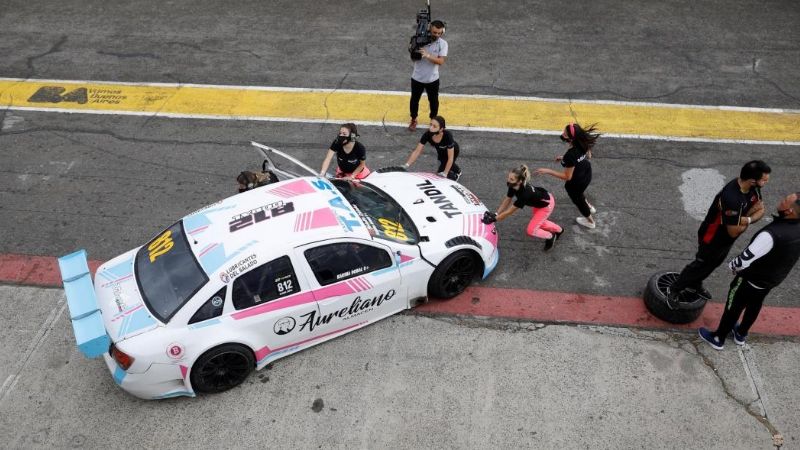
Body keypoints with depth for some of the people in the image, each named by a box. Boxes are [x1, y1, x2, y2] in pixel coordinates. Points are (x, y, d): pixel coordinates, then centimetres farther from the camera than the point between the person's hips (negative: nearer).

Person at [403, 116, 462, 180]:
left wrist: (444, 174, -40)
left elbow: (450, 158, -37)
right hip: (441, 151, 5)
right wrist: (406, 165, -39)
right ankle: (458, 171, 55)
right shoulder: (427, 135, -34)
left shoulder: (447, 136, -43)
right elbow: (417, 151, -30)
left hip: (453, 150, -5)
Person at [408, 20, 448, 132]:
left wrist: (428, 55, -35)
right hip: (417, 78, 0)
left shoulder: (443, 44, -12)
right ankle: (413, 120, 38)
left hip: (432, 79, 0)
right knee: (414, 100, 15)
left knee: (433, 101, 15)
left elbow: (441, 61, -22)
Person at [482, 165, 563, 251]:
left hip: (547, 204, -8)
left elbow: (509, 212, -37)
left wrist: (494, 219, -32)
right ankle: (558, 230, 54)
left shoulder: (525, 193, -43)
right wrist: (495, 214, -16)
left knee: (530, 230, -6)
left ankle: (550, 237, 21)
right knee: (537, 222, 29)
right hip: (538, 201, 8)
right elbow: (507, 200, -9)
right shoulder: (513, 186, -23)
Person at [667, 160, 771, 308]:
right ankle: (674, 290, 28)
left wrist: (748, 219, -22)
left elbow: (760, 210, 0)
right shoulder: (732, 198, -41)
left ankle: (694, 286, 49)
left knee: (714, 263, 27)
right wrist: (750, 213, -17)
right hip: (713, 238, -9)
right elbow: (734, 231, -32)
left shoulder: (753, 188, -14)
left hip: (725, 238, 9)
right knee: (701, 265, 10)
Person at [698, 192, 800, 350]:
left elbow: (744, 261, -35)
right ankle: (741, 334, 50)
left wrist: (732, 265, -12)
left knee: (734, 307, 15)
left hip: (752, 279, -7)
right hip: (773, 279, 7)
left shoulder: (772, 234, -40)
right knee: (754, 306, 28)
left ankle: (718, 338, 34)